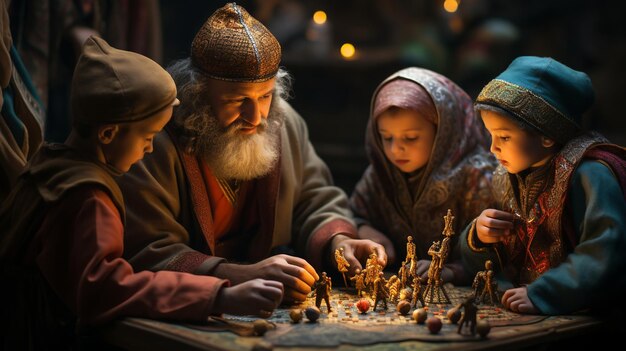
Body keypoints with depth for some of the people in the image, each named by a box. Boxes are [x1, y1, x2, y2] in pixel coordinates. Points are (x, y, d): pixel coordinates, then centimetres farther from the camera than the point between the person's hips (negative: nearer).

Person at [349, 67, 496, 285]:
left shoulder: (476, 176, -12)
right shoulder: (379, 174, 6)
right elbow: (354, 216, 18)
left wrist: (449, 271, -29)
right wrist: (363, 232, -4)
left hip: (457, 293, -5)